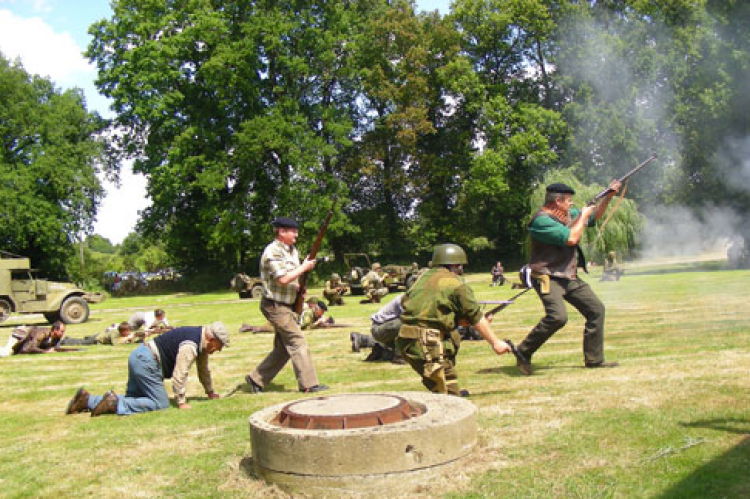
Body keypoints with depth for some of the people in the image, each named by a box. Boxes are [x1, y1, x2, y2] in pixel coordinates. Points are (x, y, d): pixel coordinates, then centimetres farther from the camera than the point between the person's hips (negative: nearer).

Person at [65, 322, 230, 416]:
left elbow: (203, 369, 23)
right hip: (146, 361, -10)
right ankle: (115, 403, -19)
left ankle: (87, 400, 11)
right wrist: (181, 402, -15)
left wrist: (210, 392, 31)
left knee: (131, 399, 14)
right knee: (160, 404, -12)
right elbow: (179, 374, -23)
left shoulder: (201, 341, 11)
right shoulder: (190, 345, -21)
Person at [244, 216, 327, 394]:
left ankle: (256, 379, 22)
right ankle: (308, 385, -7)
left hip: (286, 306, 9)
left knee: (283, 348, 12)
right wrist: (304, 268, -16)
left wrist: (299, 287, 3)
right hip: (275, 305, -9)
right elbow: (282, 279, -24)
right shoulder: (273, 252, -16)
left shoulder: (292, 250, 13)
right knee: (298, 342, -10)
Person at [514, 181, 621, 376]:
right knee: (557, 316, -27)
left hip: (570, 278, 10)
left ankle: (594, 359, 18)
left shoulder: (568, 214, 12)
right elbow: (571, 238, -25)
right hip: (548, 278, -10)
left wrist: (609, 195, 16)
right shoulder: (541, 220, -17)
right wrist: (583, 216, -10)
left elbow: (595, 216, 29)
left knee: (596, 310, 8)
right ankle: (523, 353, -10)